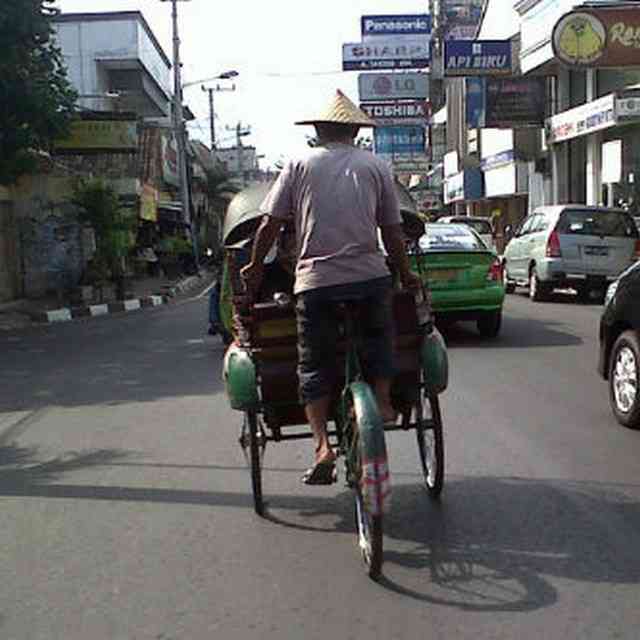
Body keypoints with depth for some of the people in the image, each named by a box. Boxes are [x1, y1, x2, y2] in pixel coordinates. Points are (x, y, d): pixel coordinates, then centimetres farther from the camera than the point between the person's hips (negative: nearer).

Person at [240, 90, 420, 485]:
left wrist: (255, 267, 16)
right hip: (369, 275, 1)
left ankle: (323, 445, -3)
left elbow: (270, 224, 3)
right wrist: (406, 274, 22)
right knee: (379, 339, 26)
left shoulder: (300, 165, 8)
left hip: (315, 280, 0)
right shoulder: (375, 166, 10)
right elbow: (393, 231, 9)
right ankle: (382, 404, 16)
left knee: (315, 365, 6)